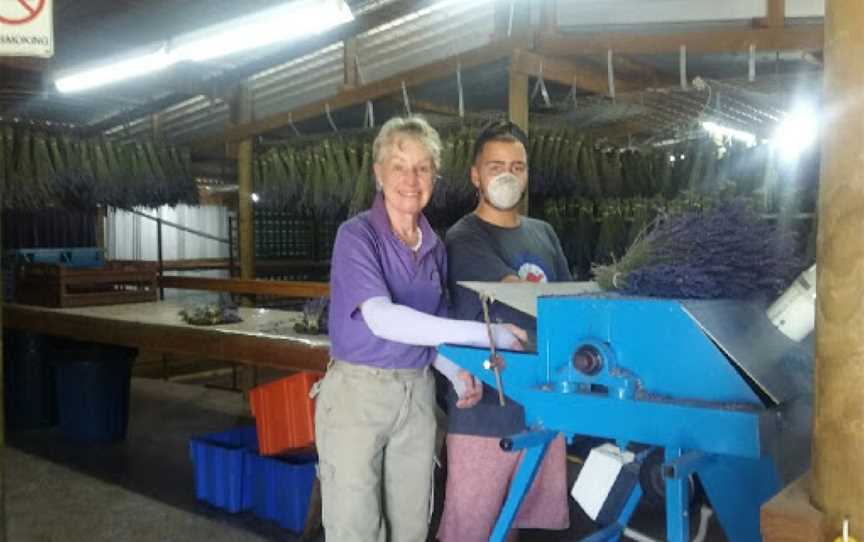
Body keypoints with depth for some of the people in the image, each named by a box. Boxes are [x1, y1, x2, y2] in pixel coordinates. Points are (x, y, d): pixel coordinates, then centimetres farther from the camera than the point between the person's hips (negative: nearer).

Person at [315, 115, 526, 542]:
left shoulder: (435, 247, 7)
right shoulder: (357, 235, -12)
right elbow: (383, 319, -26)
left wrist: (457, 373, -6)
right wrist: (485, 334, -30)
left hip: (417, 394, 6)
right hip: (357, 392, -5)